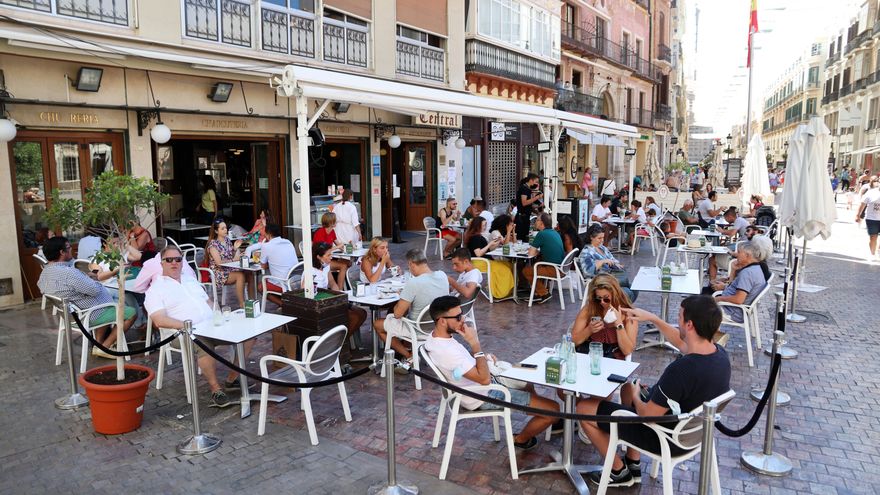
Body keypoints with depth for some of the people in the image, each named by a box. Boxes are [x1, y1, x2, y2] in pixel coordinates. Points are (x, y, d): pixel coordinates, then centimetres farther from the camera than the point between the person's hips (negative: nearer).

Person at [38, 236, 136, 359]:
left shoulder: (44, 274, -2)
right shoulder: (68, 273, -34)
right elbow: (95, 289, -26)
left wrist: (87, 278, 2)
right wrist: (92, 280, -5)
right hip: (90, 315, -10)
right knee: (132, 312, 2)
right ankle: (105, 348, 2)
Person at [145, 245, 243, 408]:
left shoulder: (191, 280, 24)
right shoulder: (155, 289, 3)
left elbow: (209, 302, 26)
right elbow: (160, 321, -10)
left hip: (213, 326, 7)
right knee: (205, 345, -39)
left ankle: (232, 379, 1)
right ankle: (216, 390, -21)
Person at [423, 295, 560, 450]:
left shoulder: (437, 337, -4)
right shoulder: (447, 351, -35)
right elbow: (484, 379, -31)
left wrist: (483, 356, 0)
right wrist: (475, 343, -27)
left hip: (481, 385, 10)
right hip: (485, 397, -10)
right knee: (553, 408, -6)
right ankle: (521, 440, 18)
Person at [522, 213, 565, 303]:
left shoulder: (541, 234, -13)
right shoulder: (555, 232, 13)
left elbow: (531, 253, -11)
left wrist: (536, 251, 8)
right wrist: (539, 251, 12)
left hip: (554, 270, -9)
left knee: (526, 270, 4)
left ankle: (543, 293, 9)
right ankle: (538, 293, 22)